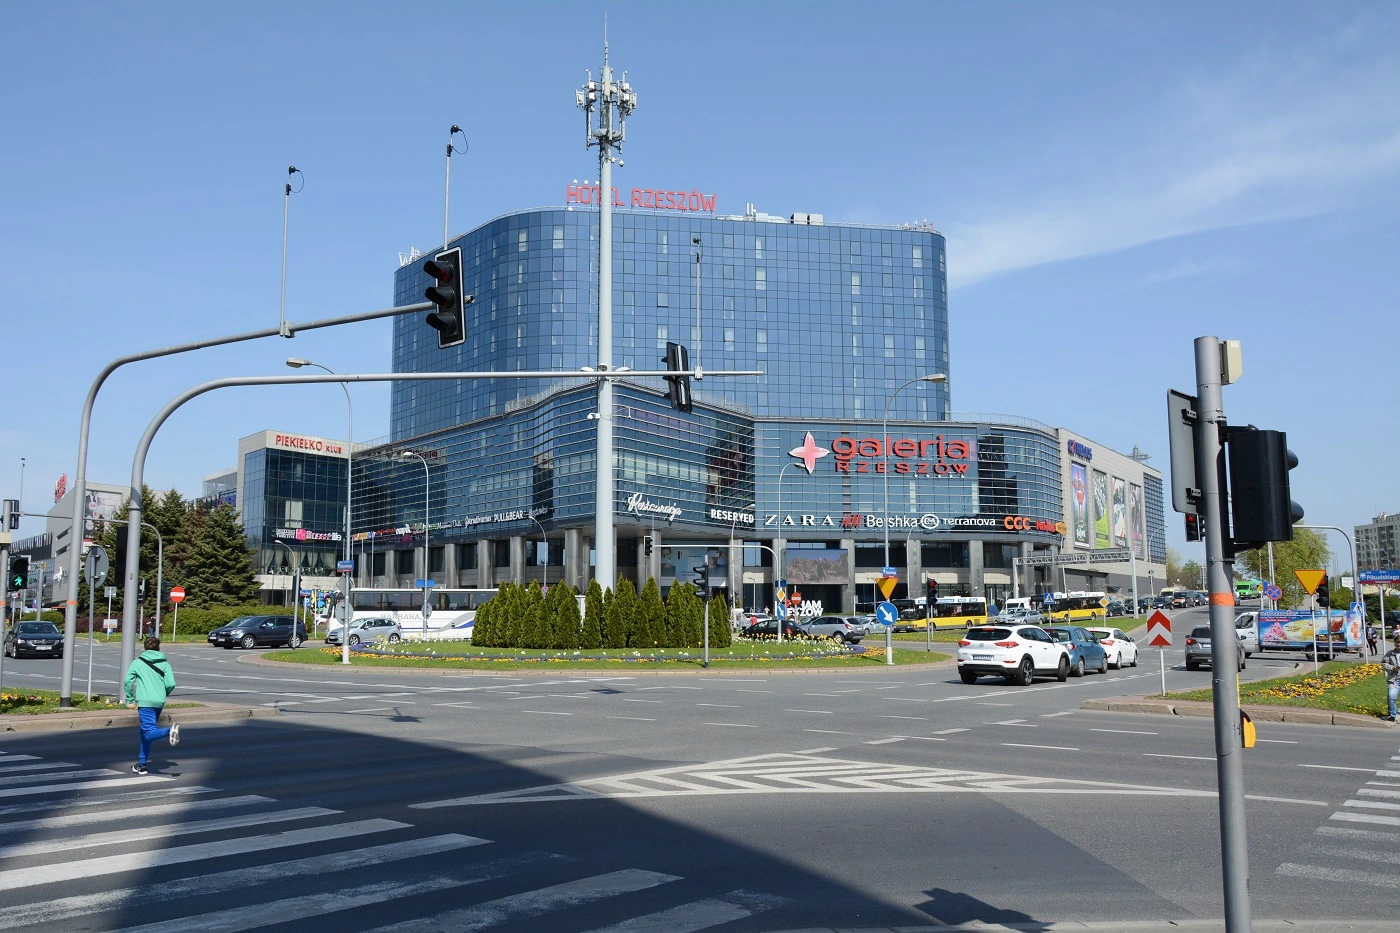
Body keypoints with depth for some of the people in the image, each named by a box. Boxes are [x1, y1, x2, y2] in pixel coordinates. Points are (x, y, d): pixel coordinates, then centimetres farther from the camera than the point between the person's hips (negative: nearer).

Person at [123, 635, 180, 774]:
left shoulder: (137, 662, 6)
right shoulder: (164, 663, 10)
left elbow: (128, 681, -4)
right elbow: (171, 684, 1)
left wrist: (130, 700, 6)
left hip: (145, 701, -4)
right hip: (159, 703, 4)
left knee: (149, 733, -13)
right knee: (145, 732, 18)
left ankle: (169, 731, -43)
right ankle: (141, 765, 22)